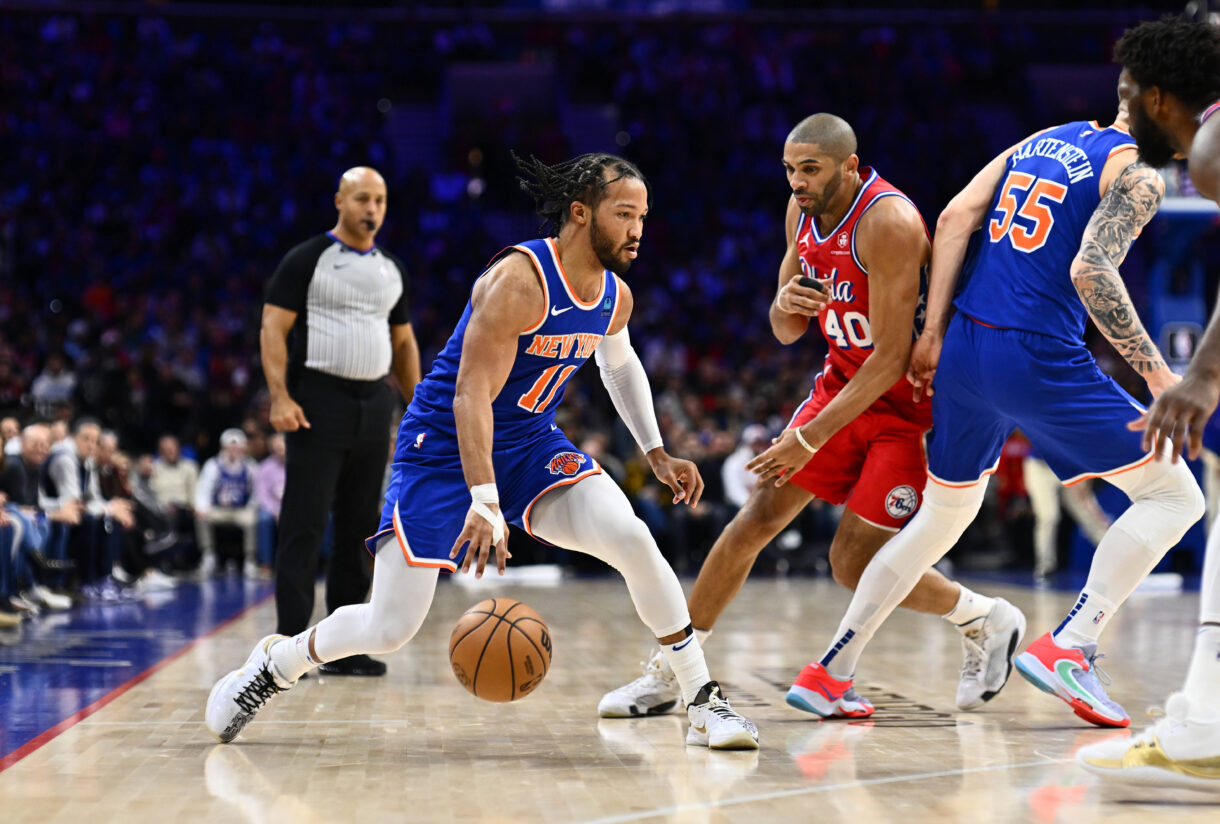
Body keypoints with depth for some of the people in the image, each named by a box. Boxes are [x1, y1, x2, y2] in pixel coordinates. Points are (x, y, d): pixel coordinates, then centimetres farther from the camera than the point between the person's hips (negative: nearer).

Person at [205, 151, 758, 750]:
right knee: (388, 628, -9)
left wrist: (655, 452, 16)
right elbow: (472, 394, -31)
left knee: (633, 540, -19)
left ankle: (703, 704, -8)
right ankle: (276, 663, 21)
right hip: (445, 449, -6)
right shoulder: (519, 280, -25)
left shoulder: (615, 296, -1)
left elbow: (619, 363, 23)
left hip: (532, 443, 6)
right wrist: (483, 502, -42)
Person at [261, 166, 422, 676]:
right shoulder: (307, 260, -4)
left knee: (359, 529, 7)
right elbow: (273, 328, -8)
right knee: (305, 525, -8)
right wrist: (280, 397, -19)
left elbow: (403, 342, 22)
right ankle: (291, 643, -5)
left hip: (373, 404, 6)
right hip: (319, 401, -6)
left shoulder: (392, 270, 14)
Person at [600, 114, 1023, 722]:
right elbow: (786, 332, 9)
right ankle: (667, 672, 5)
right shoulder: (802, 213, 0)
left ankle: (988, 621, 14)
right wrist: (786, 304, -17)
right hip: (843, 384, 7)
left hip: (910, 402, -7)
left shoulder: (888, 222, -26)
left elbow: (893, 356, -27)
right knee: (757, 516, -1)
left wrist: (810, 438, -25)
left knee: (855, 561, -11)